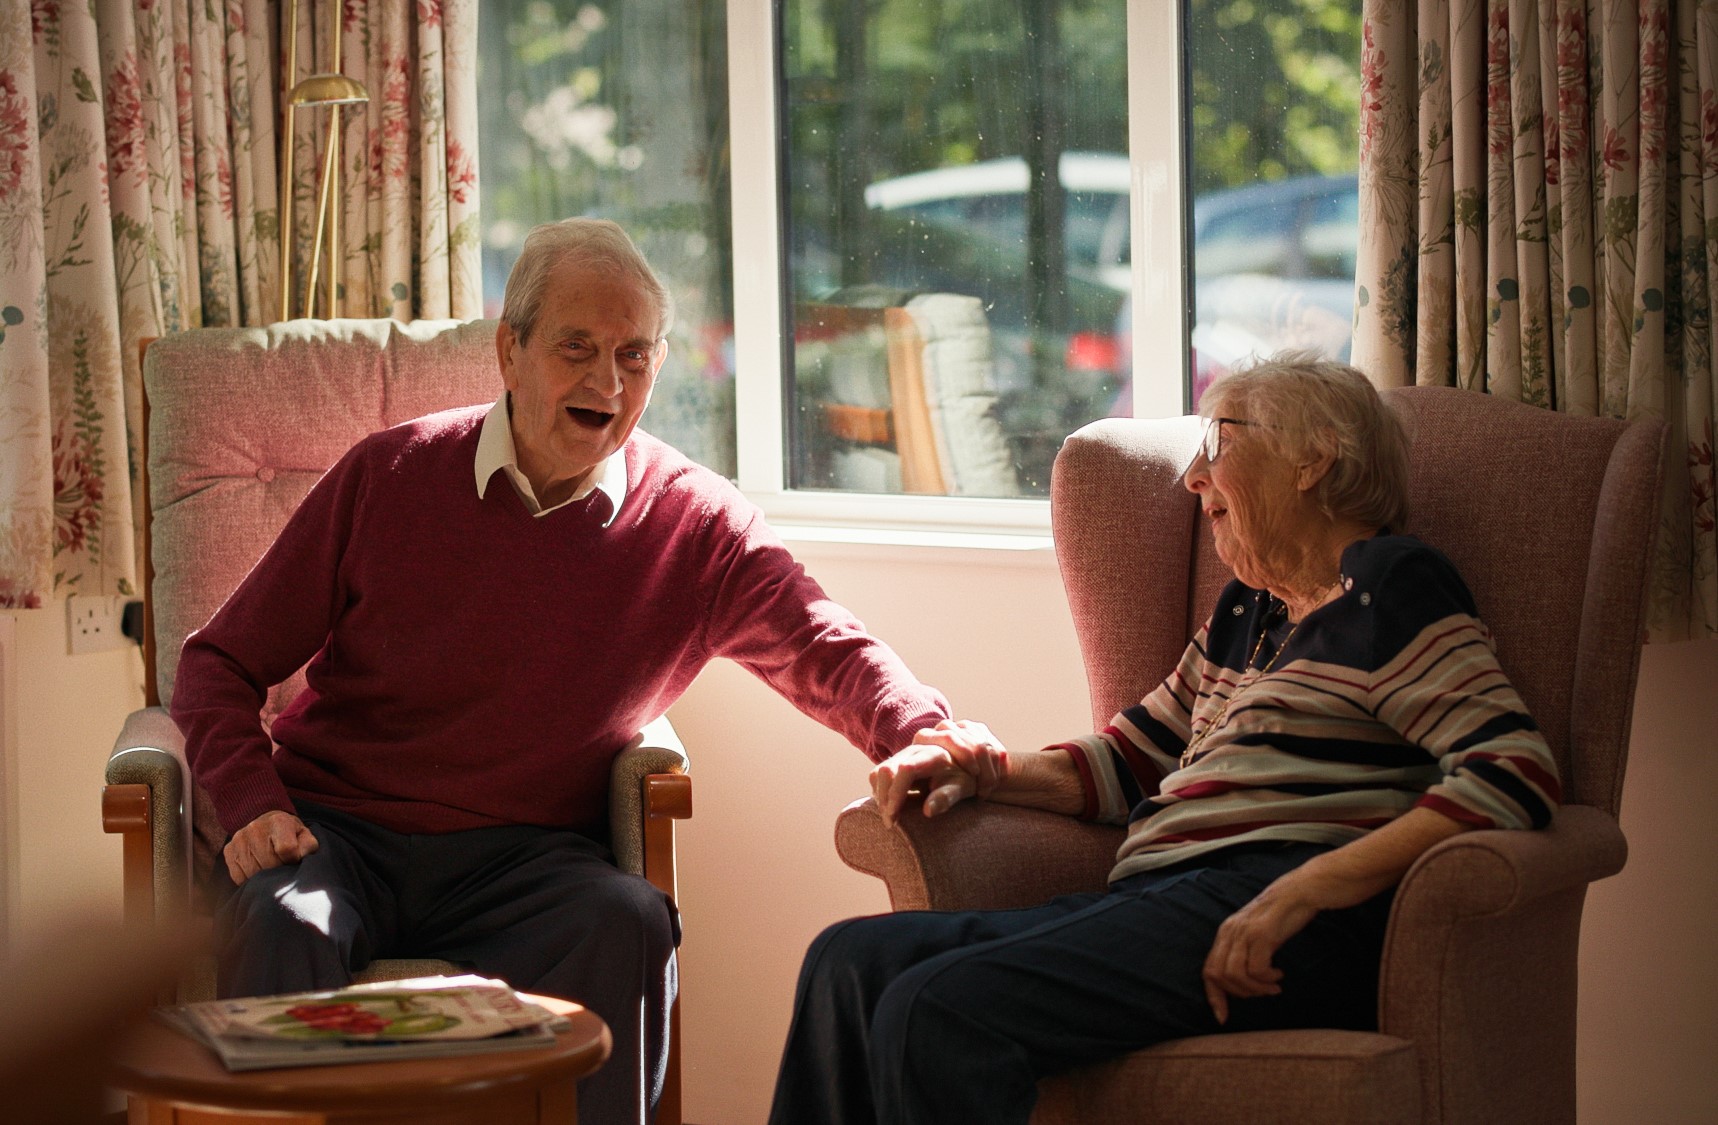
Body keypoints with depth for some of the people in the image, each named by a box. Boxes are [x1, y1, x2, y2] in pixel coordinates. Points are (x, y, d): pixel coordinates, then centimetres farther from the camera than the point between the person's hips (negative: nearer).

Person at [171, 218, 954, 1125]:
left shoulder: (696, 524, 2)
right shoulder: (388, 478, 1)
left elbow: (828, 651, -5)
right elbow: (221, 664, 7)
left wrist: (923, 734, -30)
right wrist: (253, 804, -13)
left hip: (520, 858, 0)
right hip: (338, 828, 0)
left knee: (628, 925, -31)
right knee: (284, 923, -34)